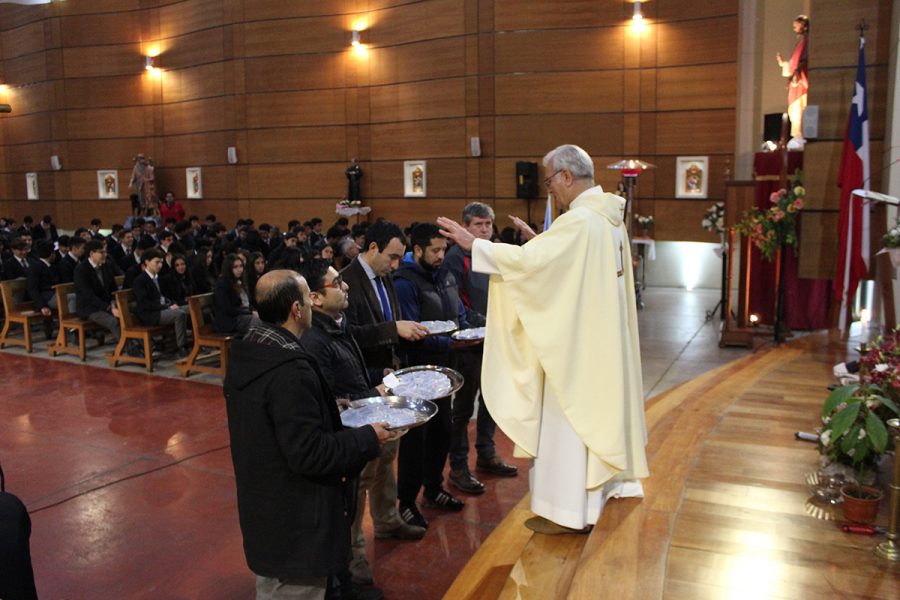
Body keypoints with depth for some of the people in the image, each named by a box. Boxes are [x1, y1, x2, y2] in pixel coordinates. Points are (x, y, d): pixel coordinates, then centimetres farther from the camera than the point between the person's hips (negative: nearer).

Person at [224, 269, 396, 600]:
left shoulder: (246, 353, 0)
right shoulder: (290, 370, -29)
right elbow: (309, 455, -28)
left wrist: (332, 414, 14)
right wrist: (368, 437, -16)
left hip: (263, 510, 9)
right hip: (294, 525, -9)